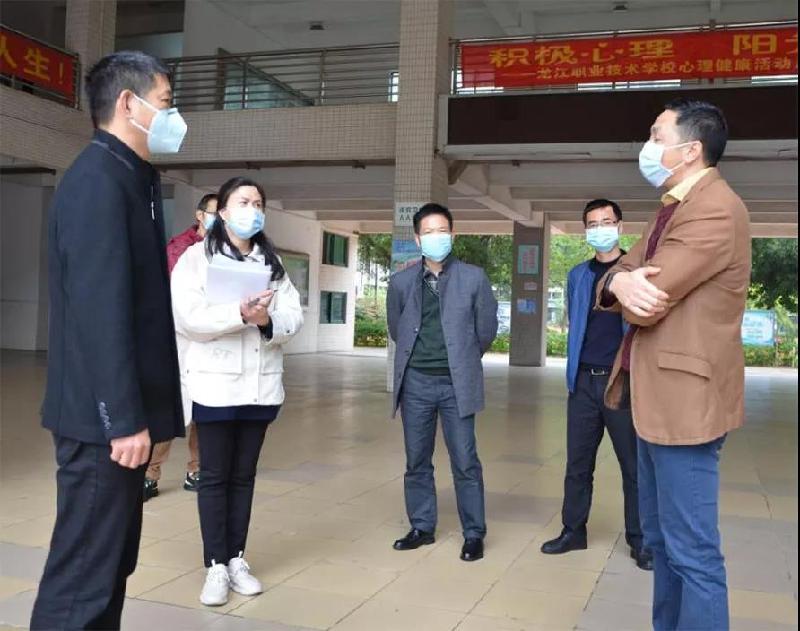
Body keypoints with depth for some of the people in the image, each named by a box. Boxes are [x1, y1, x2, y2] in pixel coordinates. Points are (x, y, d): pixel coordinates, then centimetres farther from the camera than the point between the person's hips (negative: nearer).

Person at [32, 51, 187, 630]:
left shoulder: (129, 180, 16)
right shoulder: (97, 181, -14)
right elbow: (101, 311, -22)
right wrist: (123, 418, -22)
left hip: (120, 411, 10)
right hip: (103, 417, -10)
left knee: (111, 564, 18)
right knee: (83, 575, -2)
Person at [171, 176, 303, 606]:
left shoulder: (272, 261, 12)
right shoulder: (197, 257, -1)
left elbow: (293, 317, 4)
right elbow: (186, 317, -13)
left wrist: (268, 320, -18)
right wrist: (241, 314, -22)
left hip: (261, 384, 4)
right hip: (215, 383, -4)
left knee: (244, 475, 11)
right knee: (215, 476, 3)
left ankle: (237, 559, 20)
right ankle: (216, 565, 11)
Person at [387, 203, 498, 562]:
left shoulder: (473, 278, -1)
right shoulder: (401, 282, 5)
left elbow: (487, 330, 6)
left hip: (456, 384, -2)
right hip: (416, 383, 3)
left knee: (465, 462, 0)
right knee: (416, 461, 10)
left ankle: (474, 534, 13)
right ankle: (422, 527, 24)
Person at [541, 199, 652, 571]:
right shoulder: (577, 276, 11)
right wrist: (574, 369, 14)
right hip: (584, 381, 4)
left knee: (634, 464, 5)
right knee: (577, 462, 10)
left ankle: (639, 540, 17)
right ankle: (573, 531, 23)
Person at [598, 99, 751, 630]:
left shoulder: (715, 208, -17)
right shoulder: (674, 207, 16)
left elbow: (645, 305, -23)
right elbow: (617, 277, 9)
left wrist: (631, 289, 1)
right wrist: (621, 282, -15)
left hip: (683, 399, -10)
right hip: (657, 396, 10)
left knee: (692, 553, -2)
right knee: (661, 540, 20)